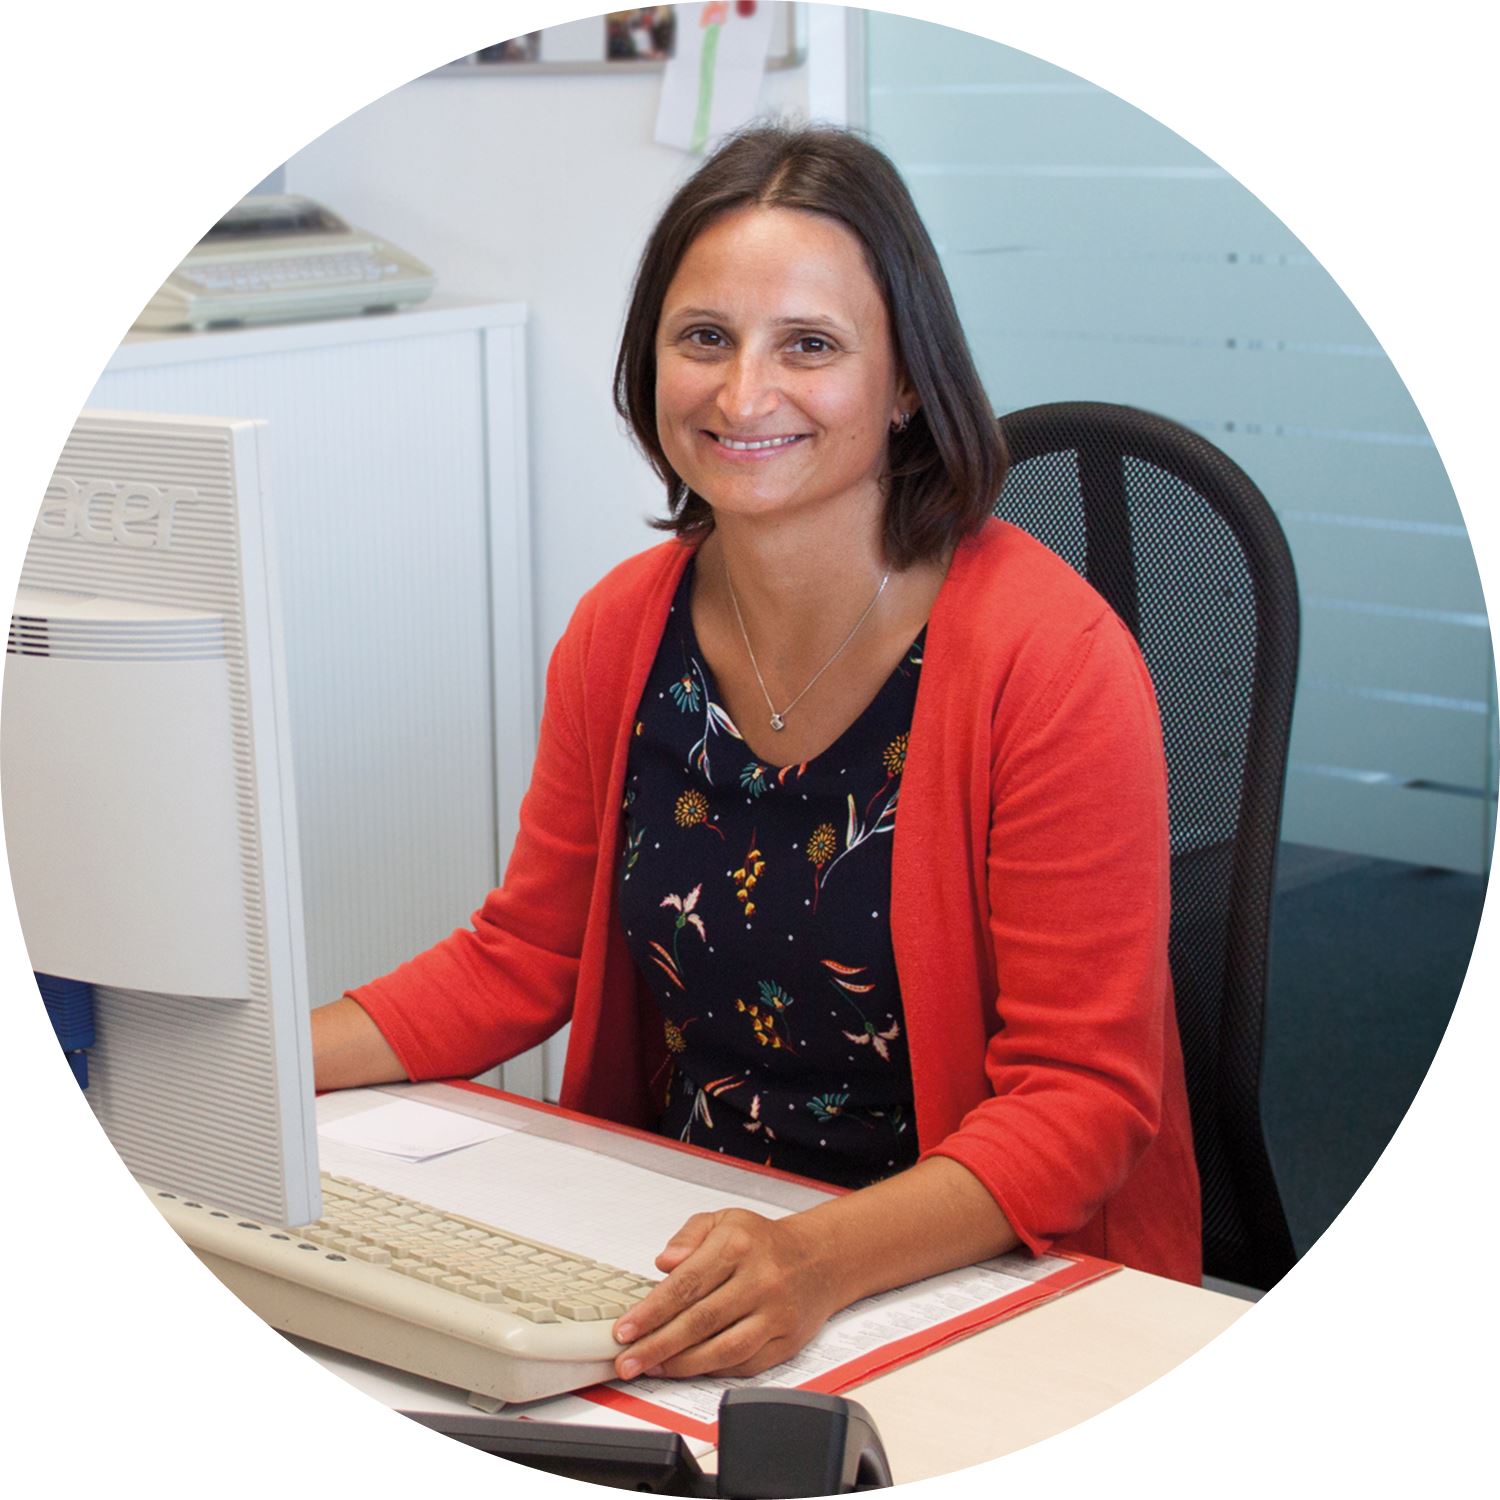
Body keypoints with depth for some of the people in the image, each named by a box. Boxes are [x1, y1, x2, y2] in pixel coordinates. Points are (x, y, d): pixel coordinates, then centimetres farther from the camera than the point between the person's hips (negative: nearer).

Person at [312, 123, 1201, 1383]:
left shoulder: (1046, 655, -16)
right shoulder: (623, 631, 1)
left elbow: (1082, 1095, -16)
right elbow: (522, 959, 13)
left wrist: (823, 1258, -33)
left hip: (982, 1283, -5)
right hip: (675, 1253, 5)